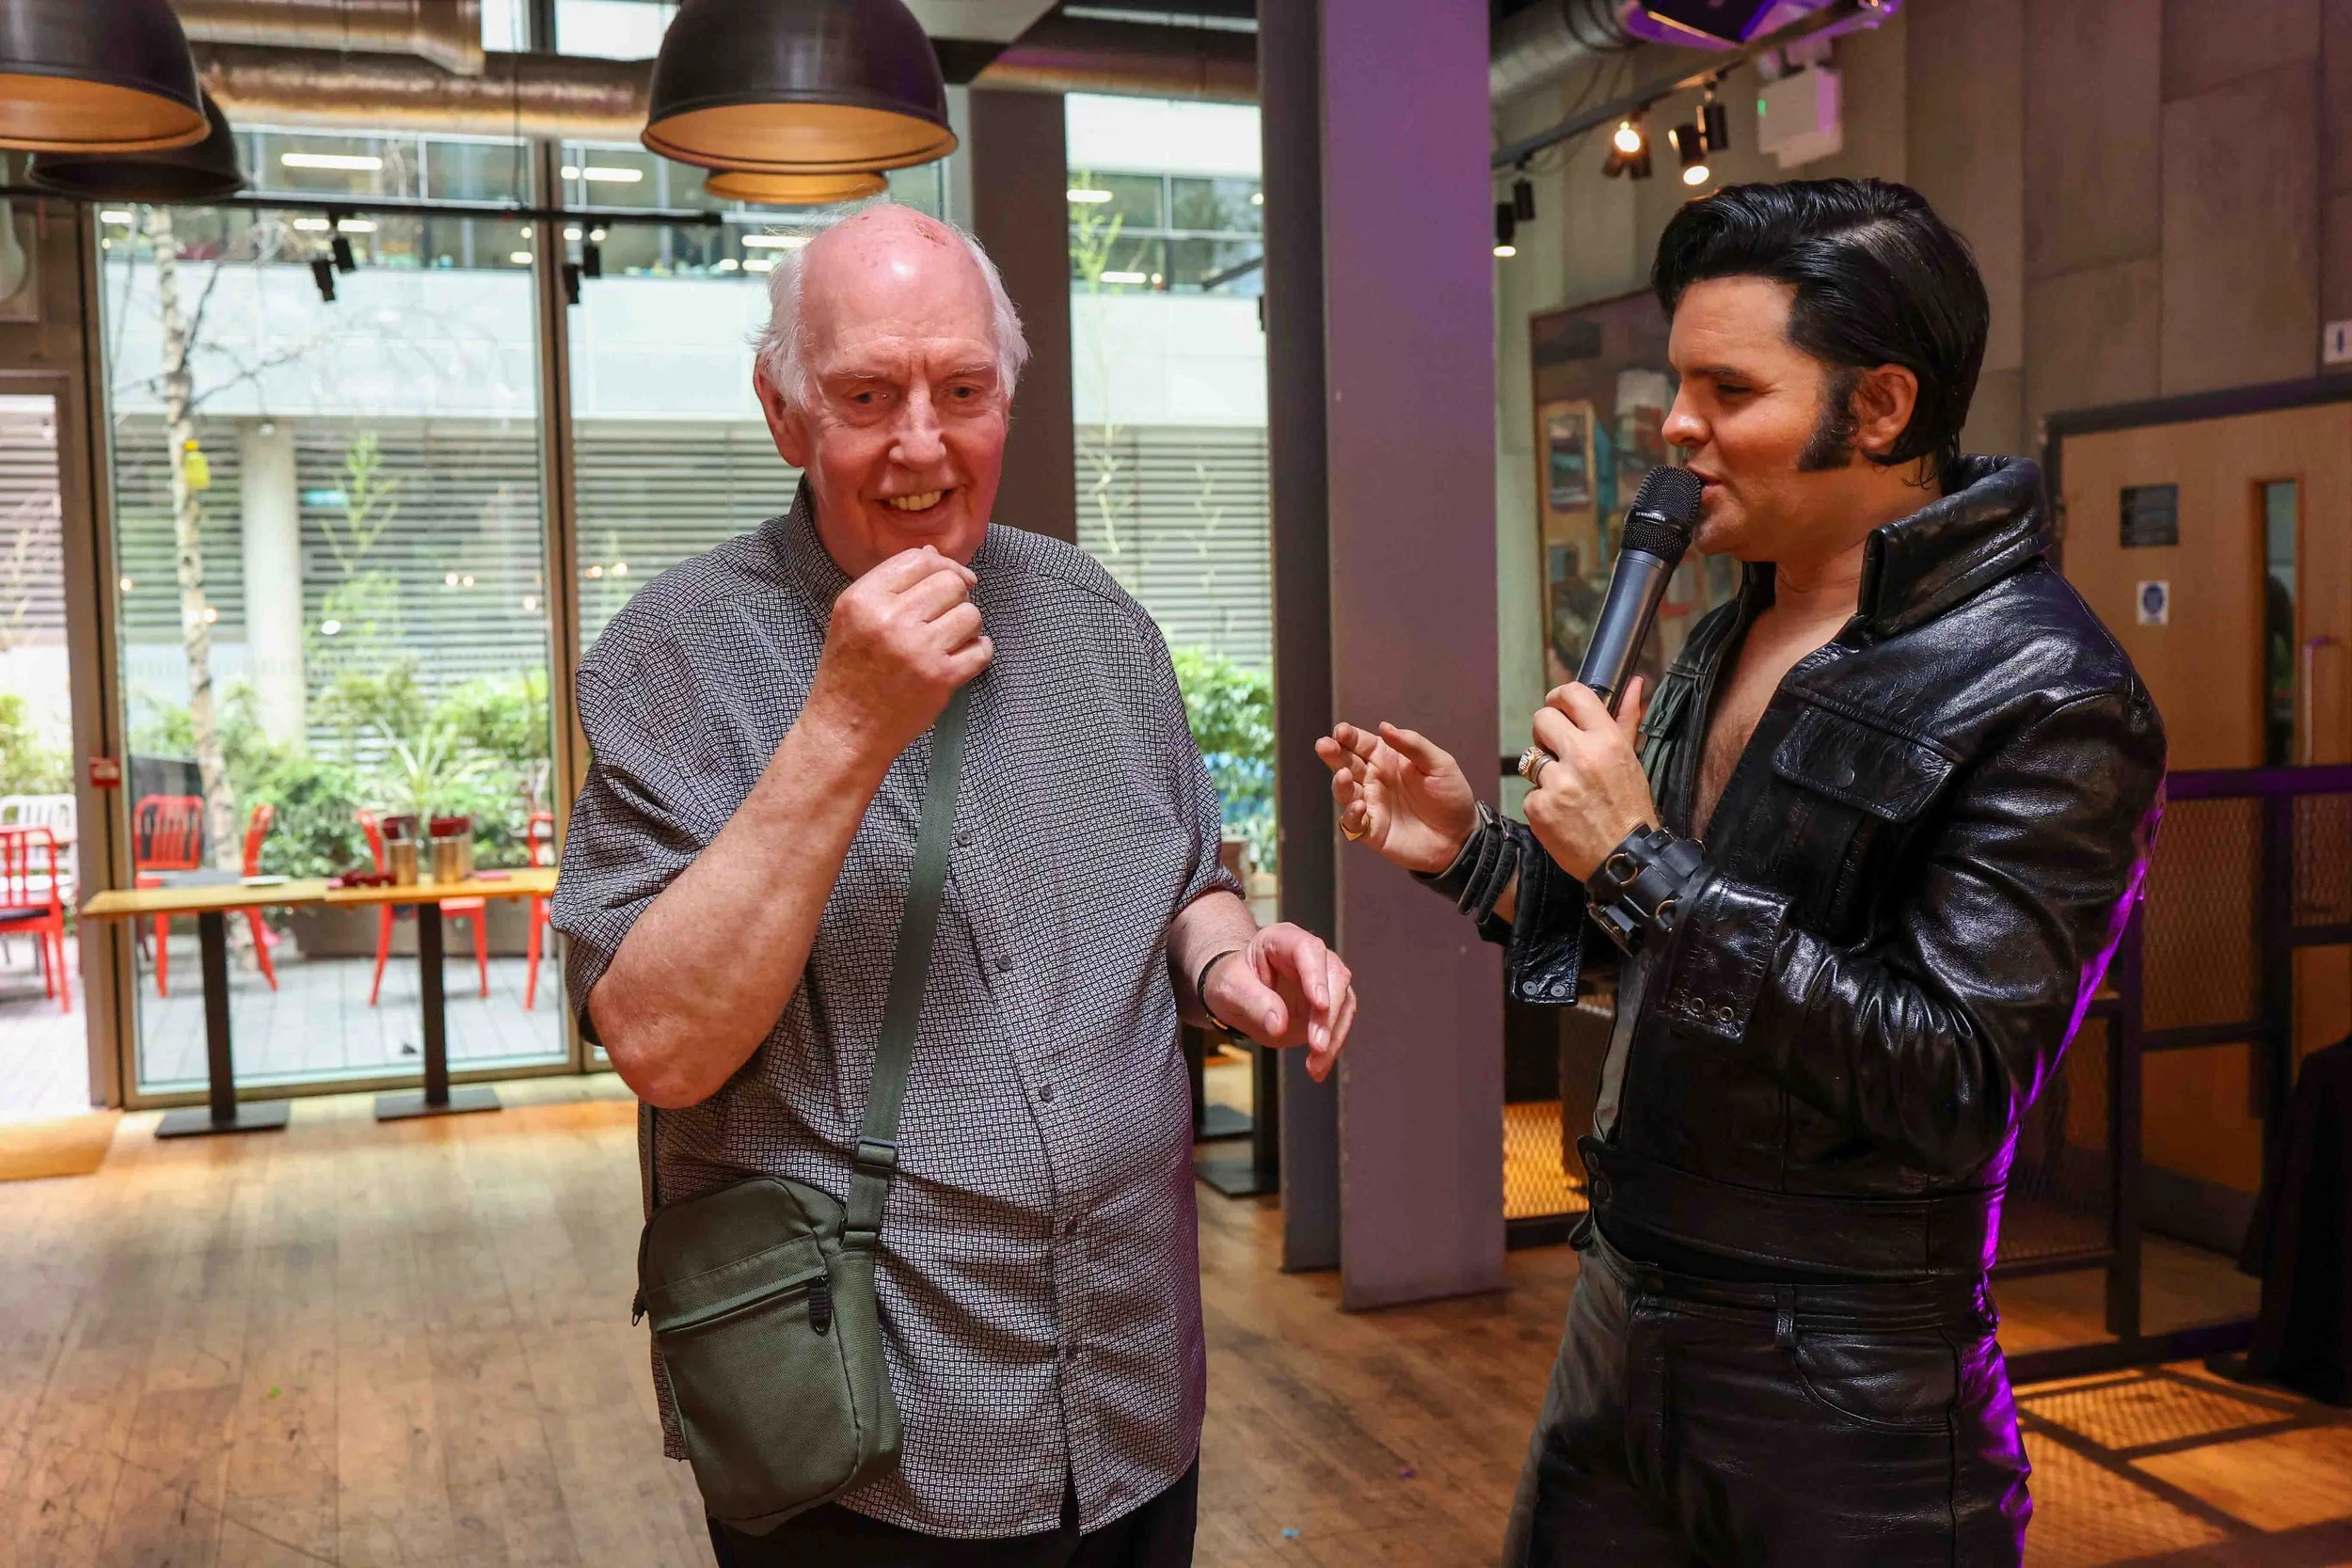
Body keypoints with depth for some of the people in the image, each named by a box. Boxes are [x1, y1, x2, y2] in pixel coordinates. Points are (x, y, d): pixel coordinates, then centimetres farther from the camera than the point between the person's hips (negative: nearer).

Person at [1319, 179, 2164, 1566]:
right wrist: (1476, 851, 0)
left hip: (1840, 1397, -7)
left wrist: (1640, 860, -24)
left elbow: (1954, 1087, -24)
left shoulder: (2046, 697, -17)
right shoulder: (1727, 640, 7)